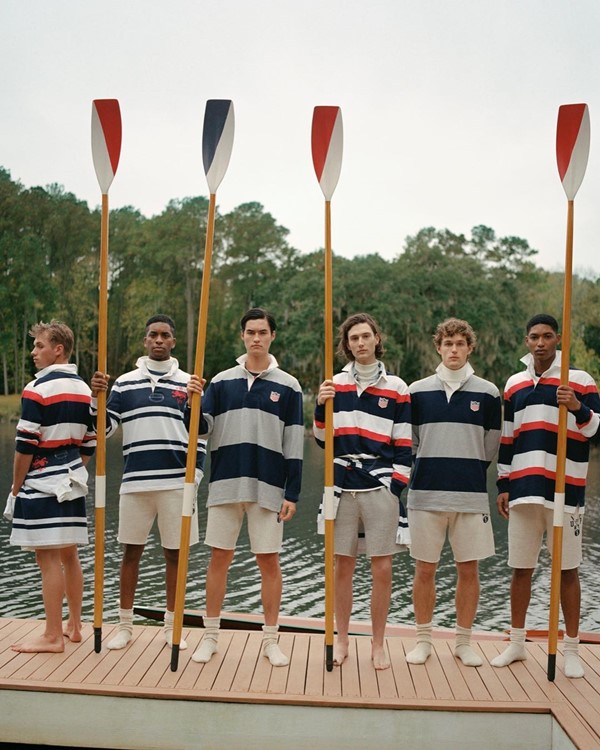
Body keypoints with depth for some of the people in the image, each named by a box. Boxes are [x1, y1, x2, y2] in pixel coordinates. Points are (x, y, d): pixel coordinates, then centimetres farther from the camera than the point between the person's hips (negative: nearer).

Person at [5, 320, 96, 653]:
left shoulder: (37, 389, -12)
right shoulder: (85, 390, 10)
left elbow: (25, 446, -14)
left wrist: (16, 488, -5)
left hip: (42, 485, -8)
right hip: (73, 483, 8)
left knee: (48, 558, -3)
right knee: (69, 555, 15)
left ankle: (53, 636, 3)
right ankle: (73, 626, 25)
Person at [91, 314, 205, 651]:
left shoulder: (187, 383, 6)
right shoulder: (125, 383, 7)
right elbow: (103, 429, 4)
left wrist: (196, 474, 0)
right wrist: (97, 397, -11)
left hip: (177, 482, 0)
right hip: (135, 481, 1)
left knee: (175, 553, 7)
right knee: (132, 551, 8)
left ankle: (172, 626, 21)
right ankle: (125, 625, 21)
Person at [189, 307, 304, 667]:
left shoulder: (288, 386, 3)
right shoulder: (222, 381, 8)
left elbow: (294, 445, 2)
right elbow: (202, 427, 4)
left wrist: (292, 494, -3)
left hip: (268, 488, -1)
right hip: (225, 484, 2)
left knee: (269, 561, 4)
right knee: (219, 558, 6)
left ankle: (271, 639, 17)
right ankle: (211, 636, 19)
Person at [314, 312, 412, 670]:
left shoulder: (397, 388, 4)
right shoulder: (336, 384, 8)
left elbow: (404, 445, 4)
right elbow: (322, 439, 10)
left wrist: (397, 486, -4)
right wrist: (321, 406, -6)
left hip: (380, 486, -1)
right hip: (342, 484, 2)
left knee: (382, 568, 1)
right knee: (343, 565, 7)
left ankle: (379, 644, 16)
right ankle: (341, 641, 21)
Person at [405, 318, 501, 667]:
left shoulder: (487, 393, 4)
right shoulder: (418, 391, 5)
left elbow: (491, 446, 10)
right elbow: (408, 441, 11)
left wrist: (467, 474, 12)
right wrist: (428, 471, 8)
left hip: (471, 495, 0)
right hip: (426, 494, 0)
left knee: (469, 569, 6)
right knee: (425, 569, 6)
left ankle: (464, 641, 21)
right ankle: (424, 639, 20)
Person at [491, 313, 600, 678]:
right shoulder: (514, 384, 12)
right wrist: (503, 485, 11)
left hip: (565, 490, -3)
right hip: (524, 490, 3)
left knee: (568, 569, 5)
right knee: (521, 568, 10)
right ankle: (517, 644, 24)